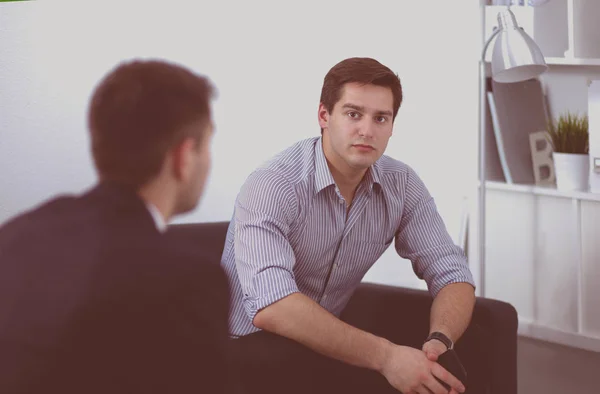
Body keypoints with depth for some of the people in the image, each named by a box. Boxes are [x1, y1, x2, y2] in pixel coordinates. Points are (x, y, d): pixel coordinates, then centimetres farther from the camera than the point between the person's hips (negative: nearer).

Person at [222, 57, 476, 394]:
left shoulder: (402, 185, -5)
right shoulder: (272, 187, -24)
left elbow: (452, 274, -5)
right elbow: (271, 306, -37)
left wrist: (440, 341, -28)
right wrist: (385, 357, -43)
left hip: (328, 341, 6)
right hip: (251, 347, -5)